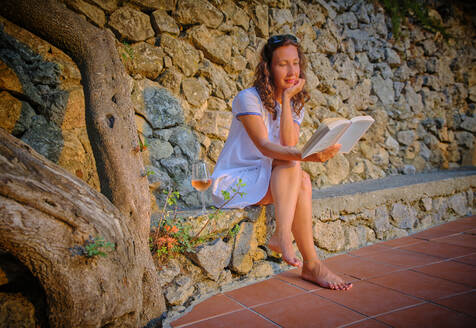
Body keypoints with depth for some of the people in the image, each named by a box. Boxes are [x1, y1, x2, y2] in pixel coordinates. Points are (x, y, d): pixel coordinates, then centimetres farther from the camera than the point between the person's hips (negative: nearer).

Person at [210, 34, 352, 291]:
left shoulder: (295, 104, 7)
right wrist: (307, 156, -43)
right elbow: (264, 146, -27)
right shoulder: (248, 98, -12)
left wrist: (287, 98, -16)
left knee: (302, 181, -26)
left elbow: (289, 144, -13)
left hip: (270, 181, 5)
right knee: (290, 165, -30)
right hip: (234, 181, -5)